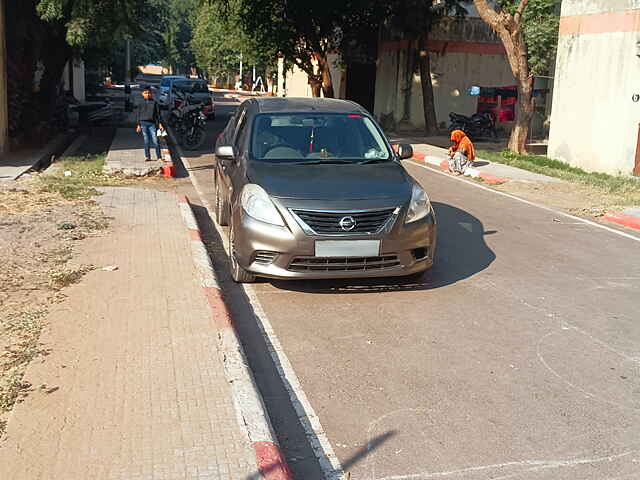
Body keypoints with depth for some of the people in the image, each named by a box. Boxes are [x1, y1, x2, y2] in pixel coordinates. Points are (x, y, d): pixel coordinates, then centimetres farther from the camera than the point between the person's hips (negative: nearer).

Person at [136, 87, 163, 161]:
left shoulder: (154, 103, 8)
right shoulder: (141, 104, 13)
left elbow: (158, 113, 8)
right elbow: (139, 115, 16)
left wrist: (159, 124, 2)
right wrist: (139, 125, 11)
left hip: (152, 123, -2)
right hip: (143, 123, 2)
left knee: (155, 141, -8)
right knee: (146, 141, 2)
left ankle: (159, 157, -5)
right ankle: (147, 156, 7)